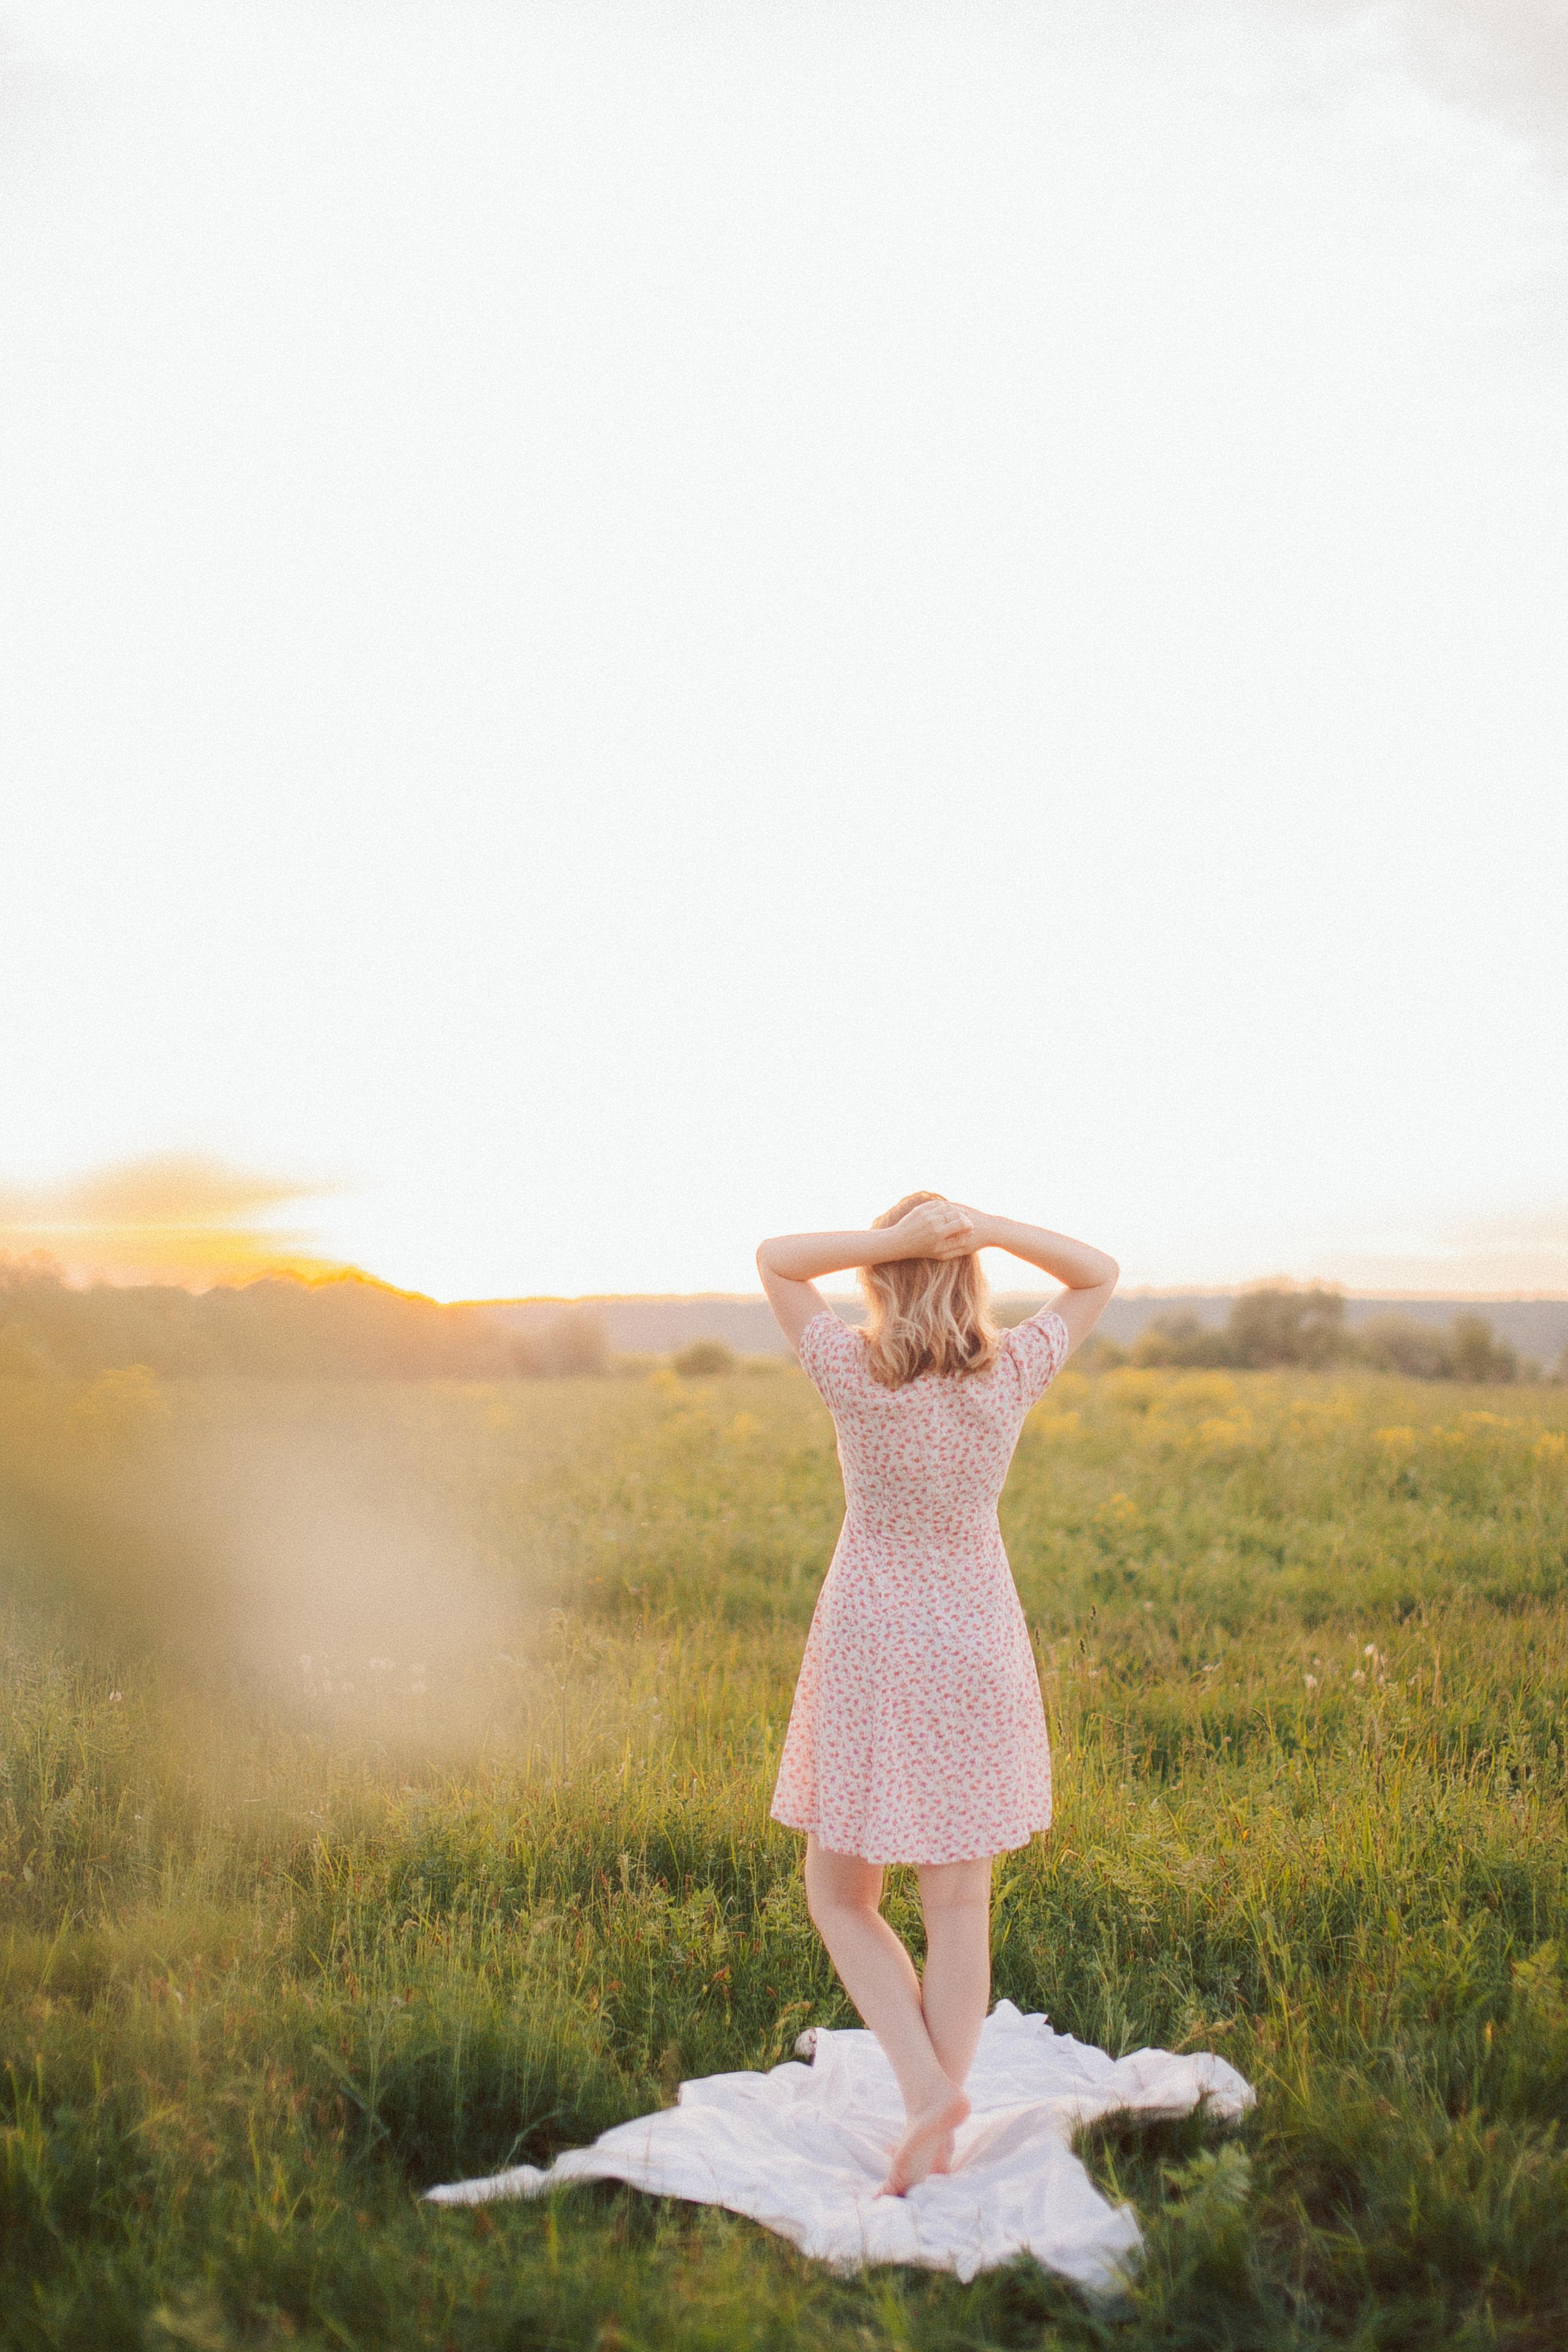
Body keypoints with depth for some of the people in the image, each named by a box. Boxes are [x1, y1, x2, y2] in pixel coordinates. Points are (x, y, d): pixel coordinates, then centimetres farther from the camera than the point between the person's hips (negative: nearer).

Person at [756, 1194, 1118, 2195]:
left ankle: (926, 2086, -1)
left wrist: (892, 1239, -17)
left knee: (840, 1899, 15)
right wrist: (986, 1228, -11)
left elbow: (774, 1258, -2)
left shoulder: (857, 1378, -16)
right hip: (978, 1652, 3)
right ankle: (935, 2144, 15)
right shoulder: (1011, 1377, -10)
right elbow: (1101, 1274, 7)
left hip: (872, 1651, -2)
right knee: (960, 1910, 11)